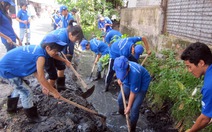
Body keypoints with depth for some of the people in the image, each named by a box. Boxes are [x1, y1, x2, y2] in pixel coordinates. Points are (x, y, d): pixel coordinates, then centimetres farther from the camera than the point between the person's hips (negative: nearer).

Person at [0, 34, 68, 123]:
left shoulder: (38, 49, 0)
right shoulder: (40, 56, -27)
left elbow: (35, 71, 3)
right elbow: (41, 78, -24)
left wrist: (43, 86, 2)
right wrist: (54, 92, -15)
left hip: (8, 65, 10)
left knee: (20, 87, 28)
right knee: (26, 92, -2)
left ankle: (11, 107, 49)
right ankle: (32, 116, 15)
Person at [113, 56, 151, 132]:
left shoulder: (134, 73, -44)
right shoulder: (121, 67, -26)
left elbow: (133, 92, -29)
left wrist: (129, 107, -18)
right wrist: (119, 79, -13)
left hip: (142, 86, -6)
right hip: (129, 83, 6)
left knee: (134, 108, -12)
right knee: (120, 98, 13)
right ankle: (121, 112, 47)